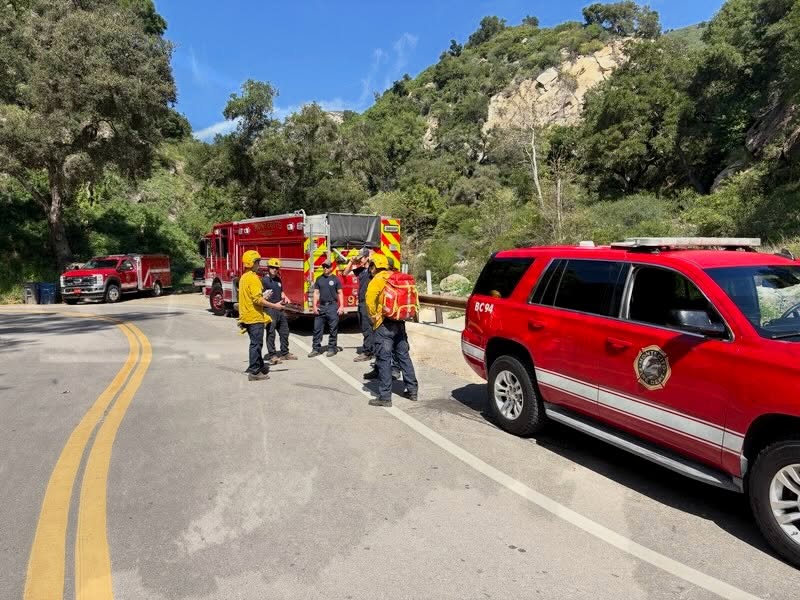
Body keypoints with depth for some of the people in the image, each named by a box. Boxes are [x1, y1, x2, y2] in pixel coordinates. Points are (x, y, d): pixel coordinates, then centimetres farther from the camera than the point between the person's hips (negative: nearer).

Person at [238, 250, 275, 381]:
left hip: (247, 315, 10)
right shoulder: (253, 278, -17)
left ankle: (259, 366, 30)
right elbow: (257, 299, -25)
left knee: (256, 343, 19)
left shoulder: (244, 277, 14)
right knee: (256, 344, -4)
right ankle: (254, 372, -1)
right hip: (255, 316, -10)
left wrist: (263, 298, 25)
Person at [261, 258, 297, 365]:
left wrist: (285, 298, 6)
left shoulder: (278, 279, 14)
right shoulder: (264, 280, -10)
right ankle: (271, 356, 3)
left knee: (284, 332, 14)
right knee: (271, 333, -3)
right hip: (270, 310, -8)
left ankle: (285, 353, 25)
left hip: (280, 309, 8)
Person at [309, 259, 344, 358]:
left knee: (333, 329, 2)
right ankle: (316, 349, 11)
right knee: (317, 328, 4)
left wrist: (341, 306, -8)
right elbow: (316, 293, 9)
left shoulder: (335, 279, 1)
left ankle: (332, 348, 12)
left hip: (333, 307, -3)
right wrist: (315, 306, 0)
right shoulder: (319, 279, 10)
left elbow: (340, 293, 0)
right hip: (321, 307, 3)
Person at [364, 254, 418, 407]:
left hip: (384, 325, -7)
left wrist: (373, 316, -12)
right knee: (404, 356, 16)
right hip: (400, 323, 7)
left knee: (384, 360, -2)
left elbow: (370, 299, -24)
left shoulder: (377, 280, -8)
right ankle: (412, 390, 23)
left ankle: (385, 397, 2)